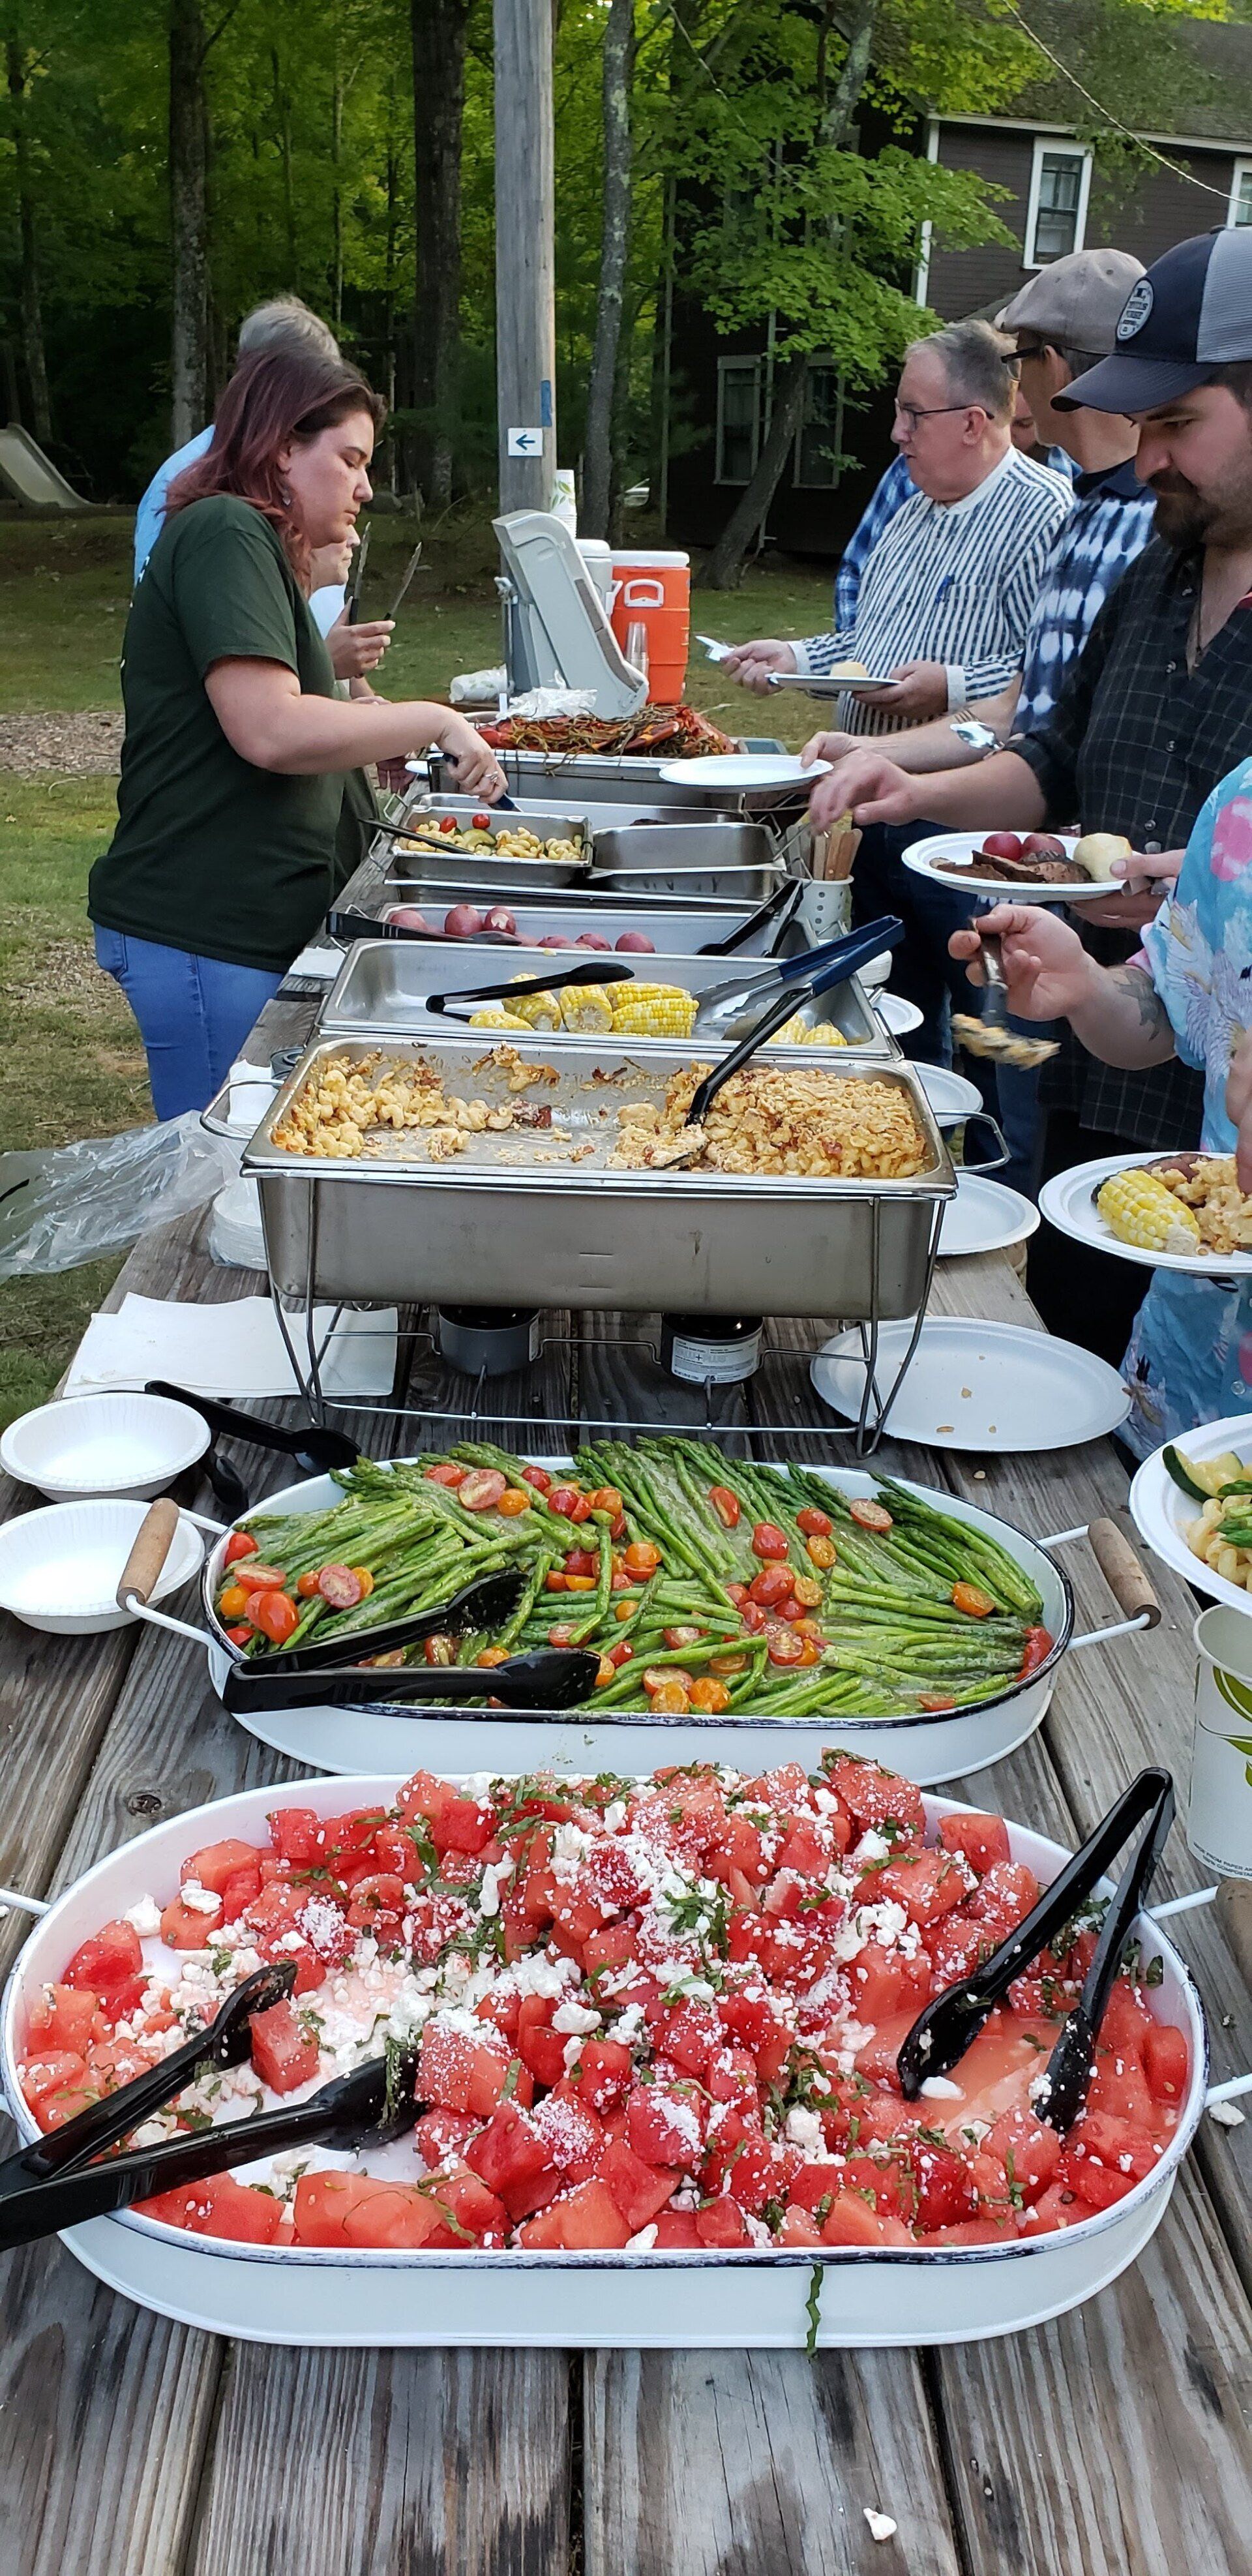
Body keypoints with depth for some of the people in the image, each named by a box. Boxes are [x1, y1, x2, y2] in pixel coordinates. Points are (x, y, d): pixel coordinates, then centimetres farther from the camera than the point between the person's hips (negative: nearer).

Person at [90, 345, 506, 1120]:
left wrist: (369, 733, 10)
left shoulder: (256, 546, 21)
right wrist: (432, 721, -13)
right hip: (202, 935, -10)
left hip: (250, 926, 10)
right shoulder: (227, 532, -11)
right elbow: (269, 730, -23)